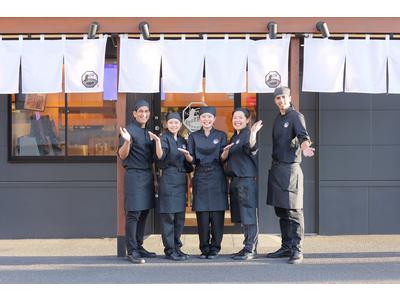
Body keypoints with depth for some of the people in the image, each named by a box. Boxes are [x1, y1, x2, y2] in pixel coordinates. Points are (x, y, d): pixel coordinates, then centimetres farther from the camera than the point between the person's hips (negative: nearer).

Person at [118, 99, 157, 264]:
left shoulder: (149, 132, 16)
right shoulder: (129, 130, -7)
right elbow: (122, 155, -12)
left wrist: (154, 177, 18)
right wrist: (127, 141, -30)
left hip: (148, 175, 8)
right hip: (134, 175, -8)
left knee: (144, 213, 11)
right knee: (133, 214, -7)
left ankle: (139, 246, 19)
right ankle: (131, 251, -5)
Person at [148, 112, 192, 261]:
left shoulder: (182, 141, 15)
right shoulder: (165, 138, -5)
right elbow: (161, 156, -23)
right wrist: (157, 142, -38)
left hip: (181, 180, 7)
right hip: (168, 180, -7)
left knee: (180, 217, 10)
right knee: (168, 216, -5)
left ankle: (177, 247, 20)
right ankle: (169, 250, 1)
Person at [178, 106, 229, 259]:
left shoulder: (221, 135, 7)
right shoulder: (194, 136, 10)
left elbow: (223, 159, 1)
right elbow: (192, 160, 5)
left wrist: (225, 153, -20)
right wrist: (187, 155, -16)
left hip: (217, 178, -1)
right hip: (200, 178, 1)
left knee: (217, 214, -3)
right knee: (202, 214, 0)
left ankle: (215, 248, 6)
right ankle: (204, 248, 9)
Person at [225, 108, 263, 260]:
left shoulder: (247, 134, -8)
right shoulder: (234, 137, 19)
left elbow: (252, 149, -30)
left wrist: (253, 133, -42)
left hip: (247, 178, -9)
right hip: (235, 179, 9)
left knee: (249, 215, -7)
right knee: (242, 217, 12)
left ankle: (250, 249, -4)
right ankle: (249, 247, 19)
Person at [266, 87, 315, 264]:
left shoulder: (296, 116, -5)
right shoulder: (278, 119, 17)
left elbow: (302, 135, -23)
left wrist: (305, 147, -44)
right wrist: (273, 165, 9)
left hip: (290, 168, -8)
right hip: (276, 168, 8)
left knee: (293, 210, -7)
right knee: (281, 211, 12)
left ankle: (296, 250, -4)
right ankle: (286, 247, 21)